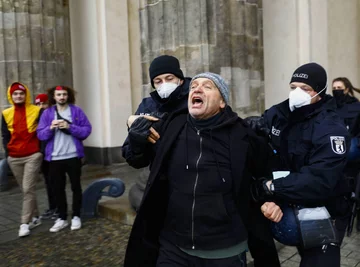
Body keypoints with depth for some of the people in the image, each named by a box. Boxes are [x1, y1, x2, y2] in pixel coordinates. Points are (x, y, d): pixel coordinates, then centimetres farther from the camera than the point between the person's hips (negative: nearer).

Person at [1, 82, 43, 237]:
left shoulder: (37, 111, -3)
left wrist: (41, 150, -4)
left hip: (33, 156, -4)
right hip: (14, 158, 4)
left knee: (28, 189, -8)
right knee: (25, 190, 11)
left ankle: (25, 223, -3)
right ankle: (35, 217, 24)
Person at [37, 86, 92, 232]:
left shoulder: (76, 111, 0)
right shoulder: (47, 113, 5)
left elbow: (87, 130, -7)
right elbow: (40, 135, 2)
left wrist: (70, 127, -18)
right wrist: (51, 128, -17)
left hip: (73, 156, -2)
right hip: (54, 158, 2)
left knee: (75, 186, 8)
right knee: (58, 188, 10)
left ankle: (76, 216, 21)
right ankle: (62, 218, 22)